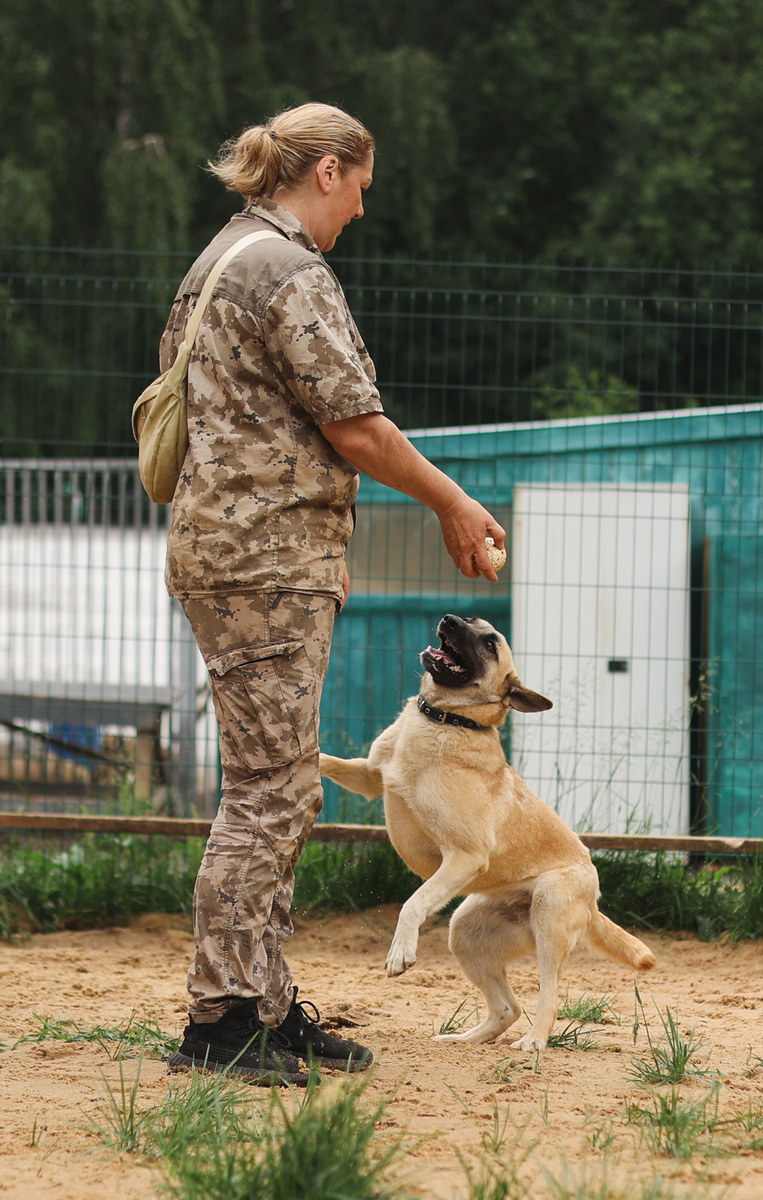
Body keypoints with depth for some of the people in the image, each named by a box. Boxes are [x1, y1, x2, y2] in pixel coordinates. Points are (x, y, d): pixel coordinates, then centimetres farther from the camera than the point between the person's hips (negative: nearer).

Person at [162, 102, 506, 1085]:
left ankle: (266, 1005, 15)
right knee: (267, 790, -9)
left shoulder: (222, 261, 19)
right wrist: (452, 504, -2)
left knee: (283, 792, 13)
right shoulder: (292, 272, -13)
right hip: (268, 554, -10)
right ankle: (220, 1020, -10)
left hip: (224, 547, 10)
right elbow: (355, 427, -15)